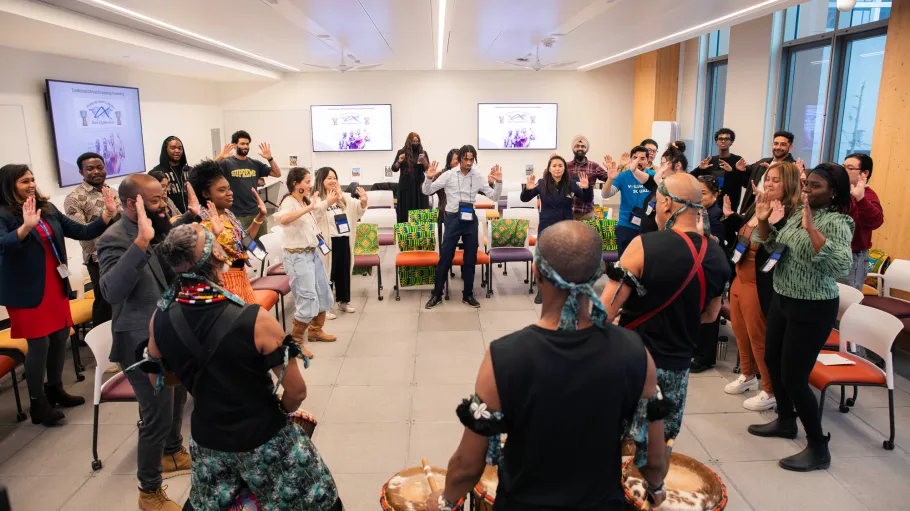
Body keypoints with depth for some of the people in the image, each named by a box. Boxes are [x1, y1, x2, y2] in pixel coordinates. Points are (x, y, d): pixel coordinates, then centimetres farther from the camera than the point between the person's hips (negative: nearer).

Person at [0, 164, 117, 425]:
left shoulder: (48, 209, 5)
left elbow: (81, 232, 5)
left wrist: (107, 215, -9)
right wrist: (26, 226, -47)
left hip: (56, 286, 6)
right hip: (28, 291, -6)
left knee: (61, 337, 13)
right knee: (39, 343, -3)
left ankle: (55, 389, 31)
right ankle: (37, 403, 11)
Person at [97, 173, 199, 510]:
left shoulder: (158, 228, 1)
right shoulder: (115, 239, -23)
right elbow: (111, 291, -40)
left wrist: (191, 216, 9)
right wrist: (141, 241, -46)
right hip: (142, 343, -9)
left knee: (177, 398, 26)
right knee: (158, 416, 0)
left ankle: (173, 454, 50)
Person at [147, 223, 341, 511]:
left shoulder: (159, 320, -14)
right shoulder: (255, 320, -29)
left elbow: (157, 380, 6)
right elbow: (296, 392, -19)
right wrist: (280, 411, 2)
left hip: (207, 440, 5)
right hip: (263, 439, -4)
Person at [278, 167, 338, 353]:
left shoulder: (306, 201, 9)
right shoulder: (289, 202, -17)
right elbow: (283, 219, -42)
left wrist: (329, 202, 17)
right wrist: (309, 208, -40)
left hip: (313, 253, 9)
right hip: (297, 257, -9)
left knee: (324, 294, 18)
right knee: (308, 301, -10)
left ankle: (316, 331, 36)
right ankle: (295, 342, 6)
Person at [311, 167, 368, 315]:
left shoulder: (342, 197, 12)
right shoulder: (317, 199, -9)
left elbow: (357, 210, 14)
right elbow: (315, 216, -29)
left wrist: (363, 201, -8)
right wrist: (328, 202, -46)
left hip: (344, 239, 7)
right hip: (328, 241, -6)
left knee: (344, 271, 16)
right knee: (327, 272, -1)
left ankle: (344, 301, 31)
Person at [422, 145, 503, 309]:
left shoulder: (478, 178, 2)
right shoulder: (449, 175, -4)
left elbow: (494, 197, 3)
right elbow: (427, 191, -2)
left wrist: (498, 182, -14)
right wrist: (429, 178, -21)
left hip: (470, 219, 3)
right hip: (453, 218, -3)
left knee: (470, 259, 10)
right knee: (445, 258, 1)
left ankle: (468, 295, 24)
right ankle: (437, 295, 14)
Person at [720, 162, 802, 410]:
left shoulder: (791, 215, -18)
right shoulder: (758, 206, 8)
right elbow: (741, 234, 18)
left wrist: (773, 224, -37)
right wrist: (730, 216, 4)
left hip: (760, 285, -8)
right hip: (740, 278, 9)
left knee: (759, 337, 3)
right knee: (740, 330, 20)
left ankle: (771, 391, 19)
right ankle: (748, 375, 40)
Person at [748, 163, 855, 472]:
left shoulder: (836, 222, -19)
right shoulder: (799, 213, 5)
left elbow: (841, 266, -34)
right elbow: (775, 246, 17)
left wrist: (811, 229, -39)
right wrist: (763, 221, 1)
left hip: (812, 309, -9)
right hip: (782, 299, 9)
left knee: (793, 377, -5)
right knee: (772, 360, 20)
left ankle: (818, 449, 12)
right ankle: (785, 421, 41)